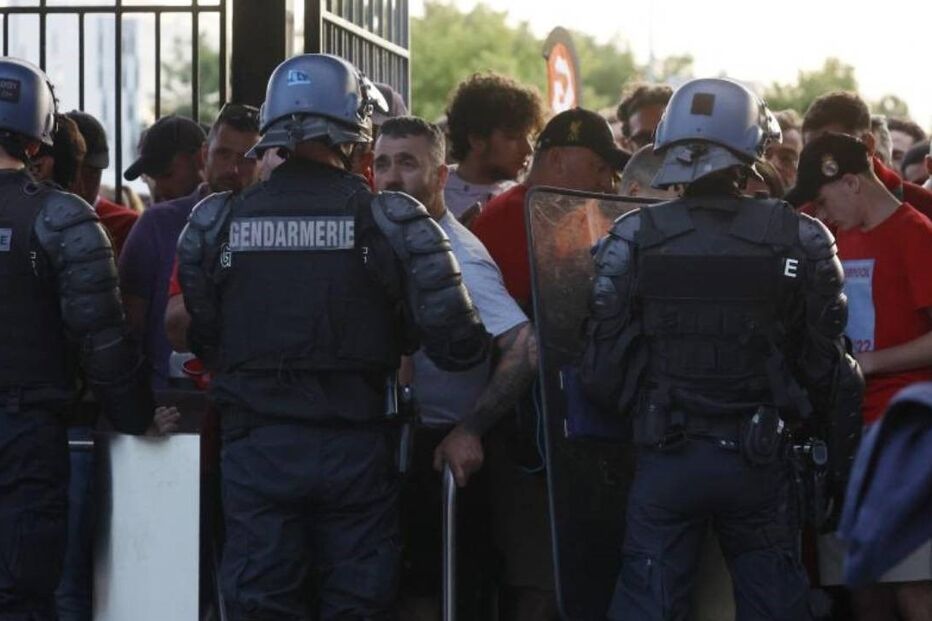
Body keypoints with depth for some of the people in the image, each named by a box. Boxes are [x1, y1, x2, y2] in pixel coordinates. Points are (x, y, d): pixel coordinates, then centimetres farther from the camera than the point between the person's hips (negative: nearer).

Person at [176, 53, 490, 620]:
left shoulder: (215, 222, -1)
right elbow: (457, 342, -11)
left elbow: (200, 342, 6)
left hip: (256, 447, 1)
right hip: (354, 447, -1)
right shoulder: (393, 221, -7)